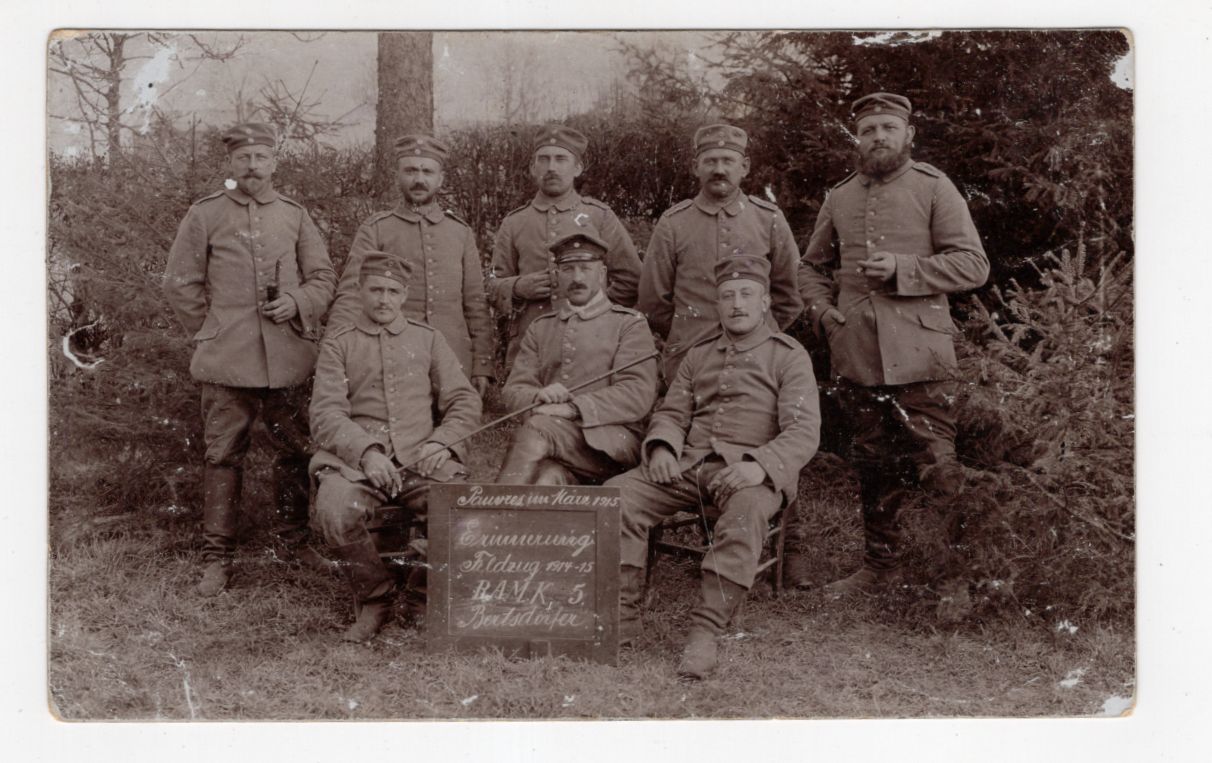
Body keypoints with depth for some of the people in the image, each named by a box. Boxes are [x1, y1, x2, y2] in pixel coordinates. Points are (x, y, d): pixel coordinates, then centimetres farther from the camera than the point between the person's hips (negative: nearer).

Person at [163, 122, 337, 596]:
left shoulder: (295, 216, 9)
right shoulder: (205, 215, 2)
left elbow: (324, 278, 12)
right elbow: (179, 284, 7)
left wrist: (297, 303, -6)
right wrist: (212, 332, 5)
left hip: (288, 359, 2)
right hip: (226, 362, -2)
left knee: (296, 450, 8)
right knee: (223, 456, 1)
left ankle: (293, 538, 26)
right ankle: (217, 558, 9)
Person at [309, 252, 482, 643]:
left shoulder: (428, 340, 20)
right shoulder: (338, 343, 14)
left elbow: (465, 401, 14)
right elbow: (326, 413, 2)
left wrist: (441, 441, -6)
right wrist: (366, 451, -17)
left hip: (422, 457, 1)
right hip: (356, 458, -1)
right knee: (334, 512, -34)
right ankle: (375, 601, -6)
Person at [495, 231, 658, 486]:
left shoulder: (630, 324, 10)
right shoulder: (539, 329, 24)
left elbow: (638, 395, -4)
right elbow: (513, 391, 15)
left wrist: (573, 408, -17)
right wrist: (539, 396, -11)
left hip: (611, 441, -2)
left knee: (535, 429, -32)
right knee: (548, 478, -35)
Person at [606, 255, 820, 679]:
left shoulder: (789, 356, 4)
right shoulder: (698, 356, 21)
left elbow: (804, 432, -6)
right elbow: (671, 412, 19)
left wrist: (760, 465, -25)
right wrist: (661, 447, -6)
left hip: (749, 472, -4)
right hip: (689, 466, 5)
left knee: (747, 509, -40)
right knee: (618, 494, -19)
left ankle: (705, 633, -37)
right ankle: (623, 619, -14)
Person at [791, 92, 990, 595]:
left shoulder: (934, 189, 2)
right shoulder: (839, 199, 14)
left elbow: (973, 265, -4)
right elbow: (812, 266, 25)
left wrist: (903, 268, -15)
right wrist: (822, 310, 5)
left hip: (920, 353, -4)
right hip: (856, 355, 4)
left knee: (936, 464, -9)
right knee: (874, 467, 13)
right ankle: (878, 566, 25)